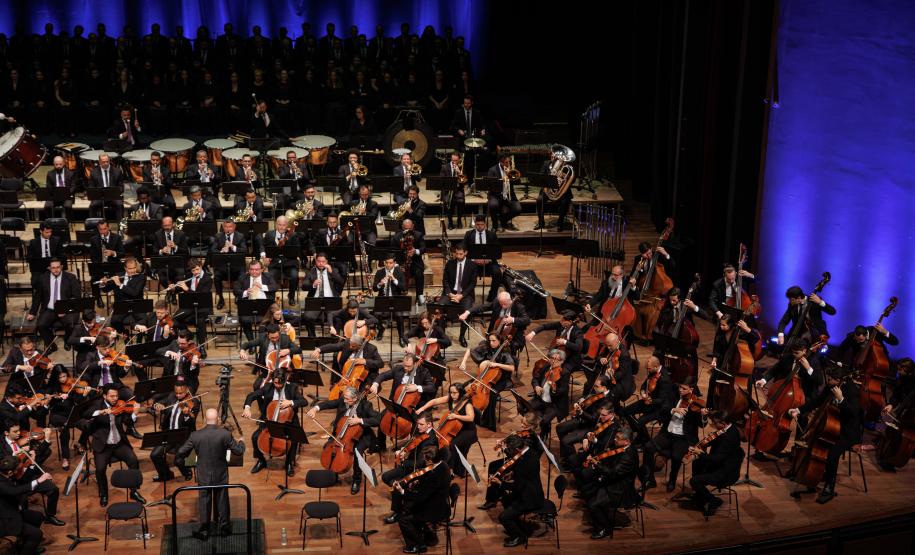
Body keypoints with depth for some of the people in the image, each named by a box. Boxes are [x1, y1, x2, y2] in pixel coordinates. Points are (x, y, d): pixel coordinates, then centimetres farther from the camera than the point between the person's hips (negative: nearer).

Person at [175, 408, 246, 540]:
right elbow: (239, 451, -9)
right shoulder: (225, 434, -17)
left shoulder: (195, 435, -13)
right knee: (222, 500, 16)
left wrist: (179, 457, 18)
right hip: (220, 475, 0)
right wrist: (241, 442, 13)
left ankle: (204, 531, 19)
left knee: (204, 502, 13)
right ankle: (224, 527, 29)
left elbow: (180, 453, -7)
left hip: (203, 476, 0)